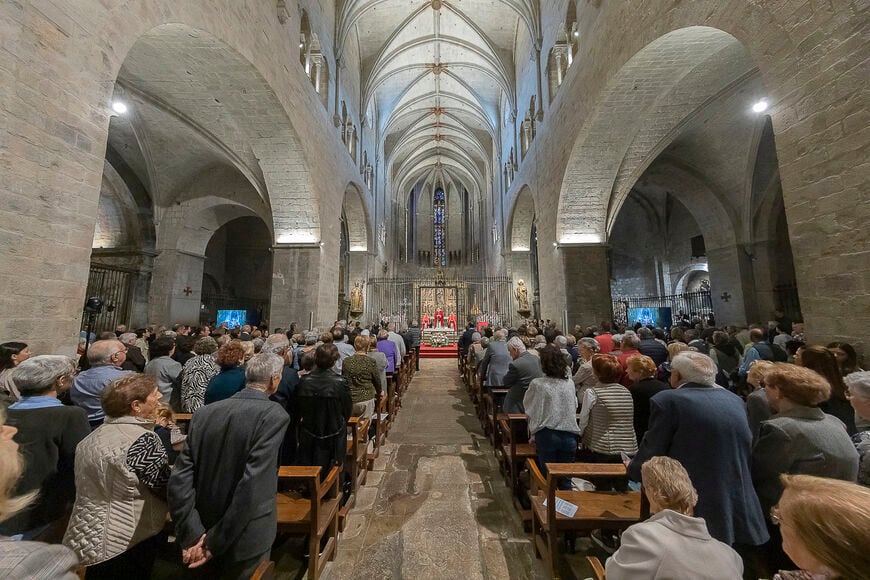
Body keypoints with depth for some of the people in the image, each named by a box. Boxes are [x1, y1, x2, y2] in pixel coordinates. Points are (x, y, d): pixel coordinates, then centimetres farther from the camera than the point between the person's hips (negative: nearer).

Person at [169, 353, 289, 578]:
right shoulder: (274, 415, -22)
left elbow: (179, 479, -7)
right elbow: (253, 485, -24)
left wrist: (193, 535, -6)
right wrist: (215, 542, -11)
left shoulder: (204, 413, -5)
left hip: (202, 532, 5)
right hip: (245, 541, -5)